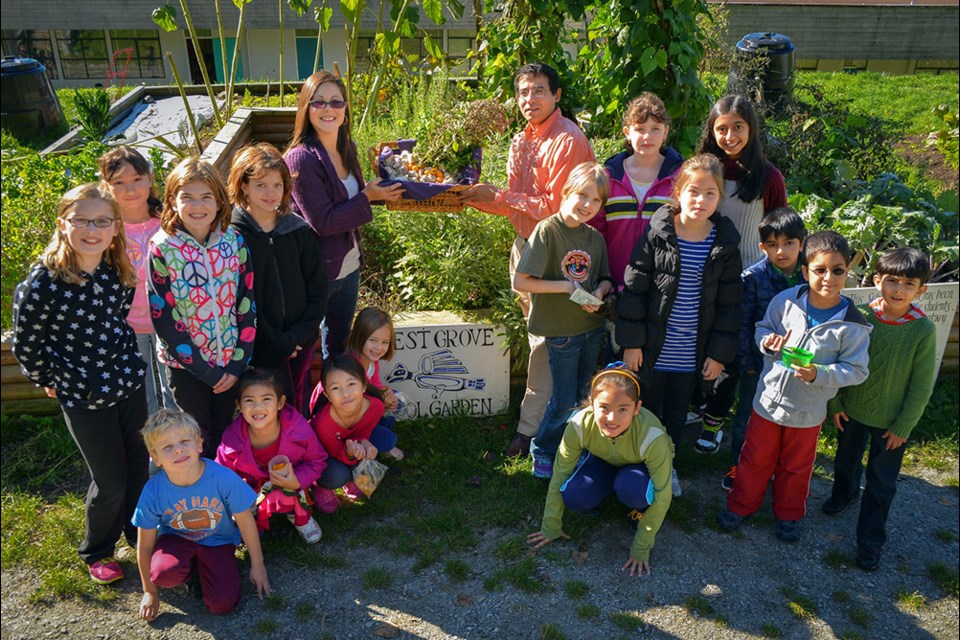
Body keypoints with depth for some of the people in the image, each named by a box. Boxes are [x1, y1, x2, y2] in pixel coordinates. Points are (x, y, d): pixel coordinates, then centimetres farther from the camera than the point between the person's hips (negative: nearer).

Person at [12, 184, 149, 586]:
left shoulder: (119, 271, -4)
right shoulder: (44, 282, -20)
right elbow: (25, 347, -8)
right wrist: (50, 382, 4)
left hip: (130, 385, 5)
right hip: (84, 400, -5)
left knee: (142, 467, 17)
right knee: (111, 482, 7)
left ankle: (139, 536, 43)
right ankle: (96, 553, 35)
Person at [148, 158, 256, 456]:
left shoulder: (234, 241, -6)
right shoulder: (162, 248, -13)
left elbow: (248, 305, -4)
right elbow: (163, 317, -13)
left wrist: (238, 363, -9)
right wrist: (206, 371, -14)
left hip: (231, 363, 2)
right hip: (186, 364, -2)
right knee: (199, 442, 13)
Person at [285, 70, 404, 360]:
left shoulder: (347, 148, 2)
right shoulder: (301, 158, -22)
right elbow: (323, 222, -23)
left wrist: (382, 190, -1)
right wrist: (368, 197, -19)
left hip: (349, 267, 7)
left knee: (340, 342, 25)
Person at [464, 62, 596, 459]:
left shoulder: (568, 141, -14)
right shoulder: (522, 141, 13)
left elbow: (555, 207, -19)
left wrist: (499, 196, -17)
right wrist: (477, 199, -1)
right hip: (525, 246, 9)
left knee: (544, 337, -2)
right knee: (537, 333, 17)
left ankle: (531, 426, 8)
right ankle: (548, 413, 32)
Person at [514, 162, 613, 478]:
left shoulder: (595, 237, 2)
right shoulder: (547, 230, -16)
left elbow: (605, 278, 13)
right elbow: (520, 282, -20)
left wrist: (599, 293, -10)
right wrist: (566, 287, -21)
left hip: (593, 327, 6)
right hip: (561, 331, -6)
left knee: (581, 395, 19)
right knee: (564, 402, 3)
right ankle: (542, 452, 26)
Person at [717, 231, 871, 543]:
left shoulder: (853, 324, -16)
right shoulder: (785, 301, -11)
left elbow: (857, 370, -11)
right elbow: (762, 328, 5)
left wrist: (818, 374, -27)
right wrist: (768, 341, -18)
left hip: (807, 411, -1)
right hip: (768, 399, 1)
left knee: (796, 467, 21)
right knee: (755, 459, 17)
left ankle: (788, 514, 43)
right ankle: (740, 505, 37)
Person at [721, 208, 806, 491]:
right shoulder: (753, 277, -13)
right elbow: (742, 322, -9)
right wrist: (746, 361, -9)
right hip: (758, 362, -2)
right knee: (747, 416, 13)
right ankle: (739, 465, 32)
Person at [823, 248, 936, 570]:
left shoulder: (924, 331, -18)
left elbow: (921, 386, -11)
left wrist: (903, 426, -9)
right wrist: (835, 402, -2)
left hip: (891, 422, -2)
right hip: (851, 410, 2)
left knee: (882, 483, 10)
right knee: (846, 460, 25)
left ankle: (870, 541, 25)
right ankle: (844, 494, 55)